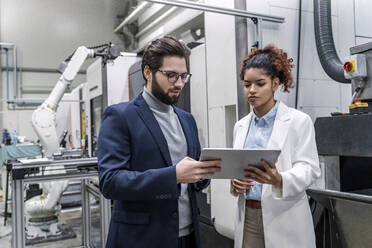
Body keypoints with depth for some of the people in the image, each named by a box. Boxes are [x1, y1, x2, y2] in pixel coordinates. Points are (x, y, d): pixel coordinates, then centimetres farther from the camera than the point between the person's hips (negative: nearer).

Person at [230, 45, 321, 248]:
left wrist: (280, 180, -29)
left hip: (284, 218, -4)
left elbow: (309, 168, -10)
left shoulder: (299, 121, -5)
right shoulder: (240, 126, 9)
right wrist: (235, 183, -8)